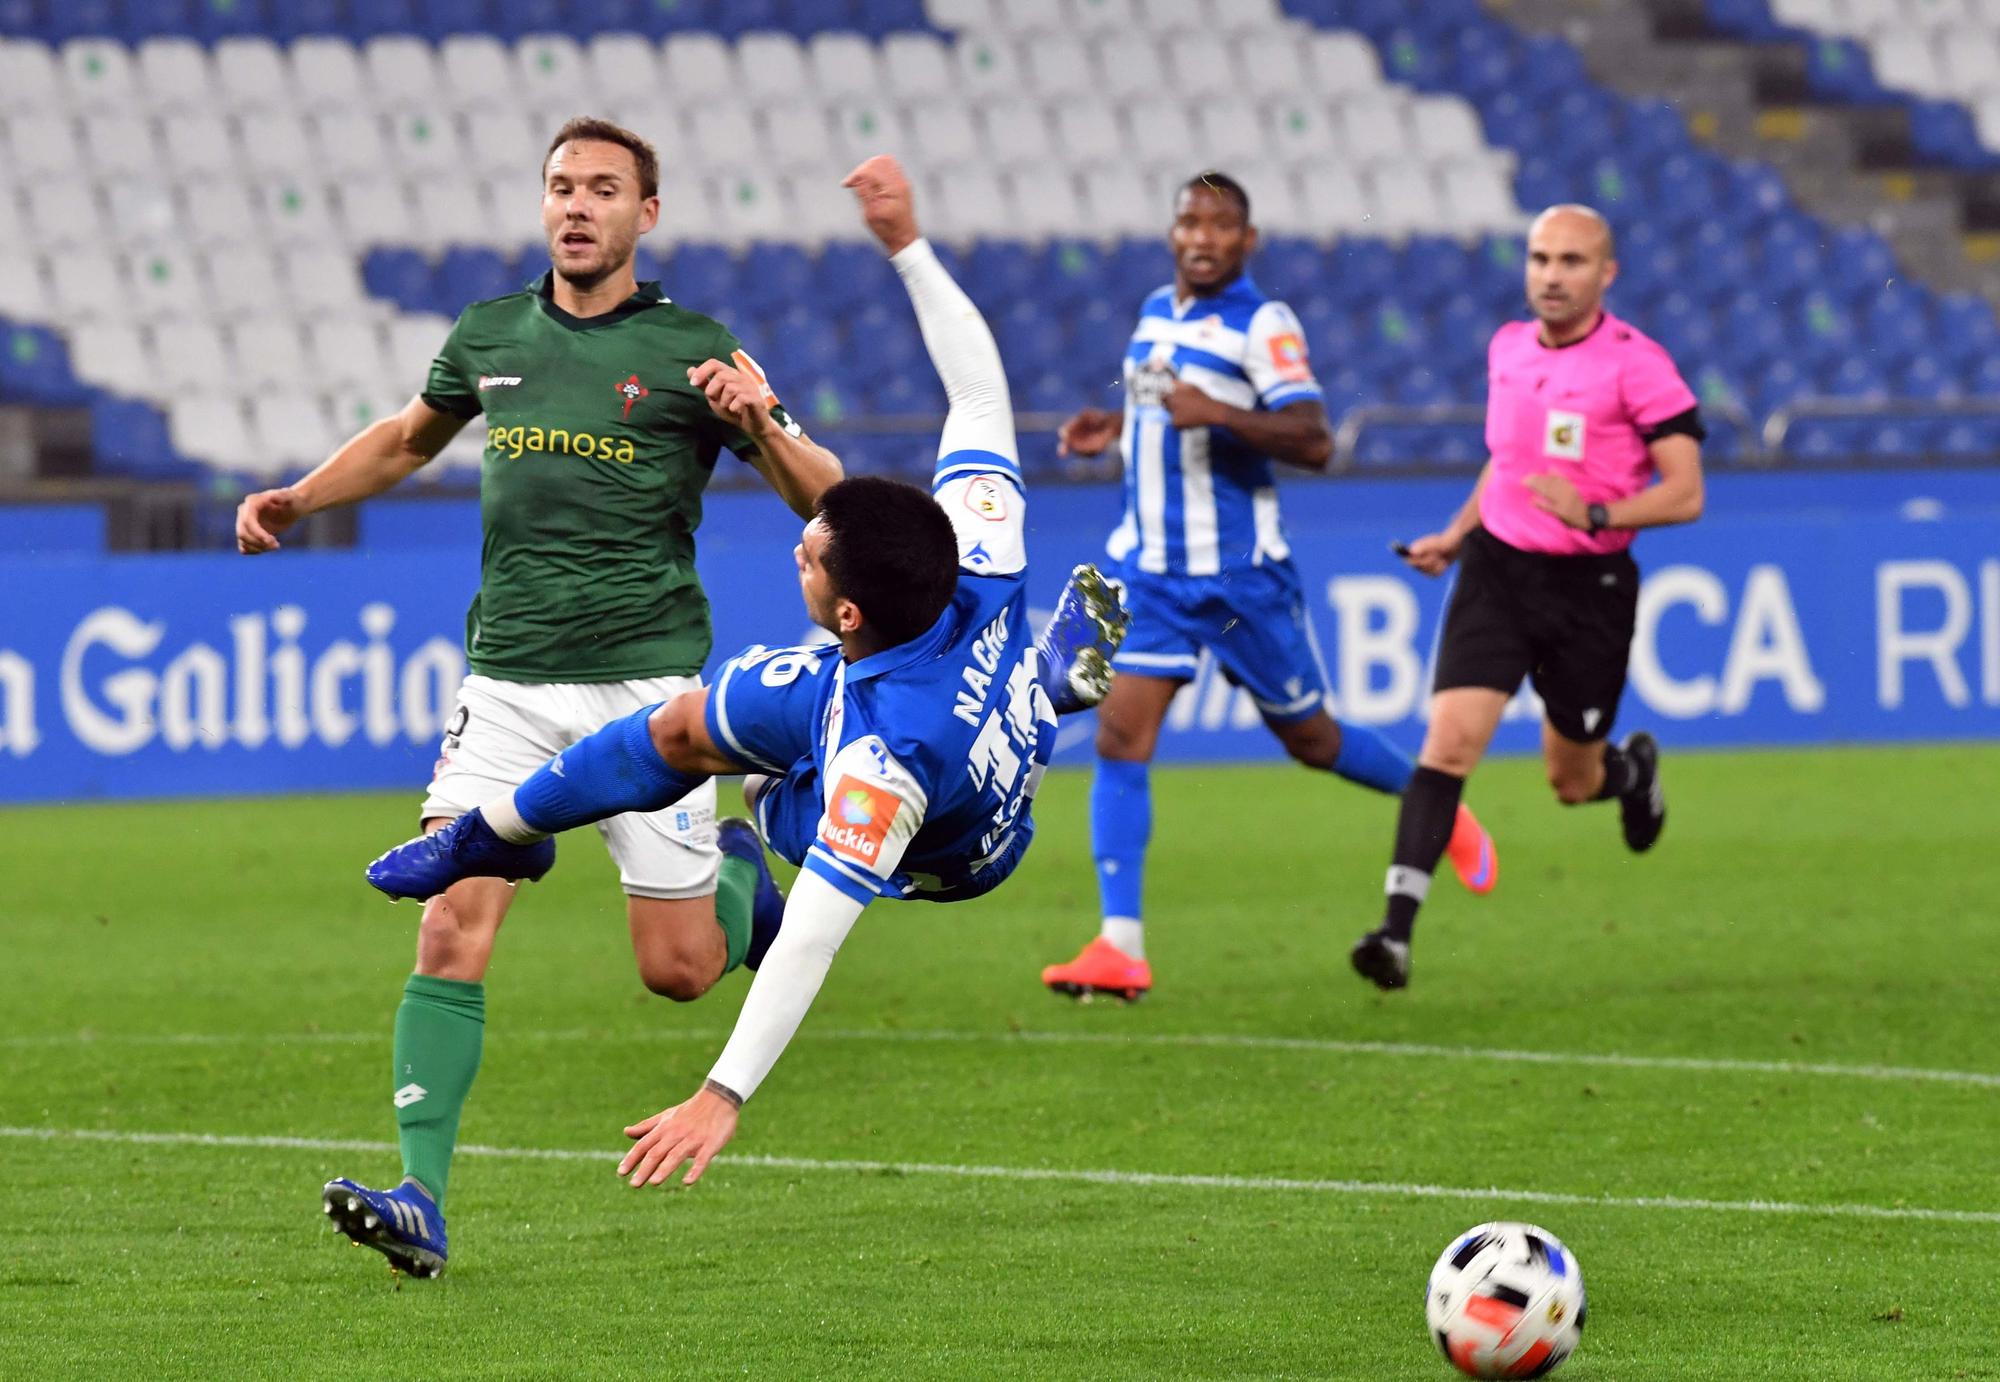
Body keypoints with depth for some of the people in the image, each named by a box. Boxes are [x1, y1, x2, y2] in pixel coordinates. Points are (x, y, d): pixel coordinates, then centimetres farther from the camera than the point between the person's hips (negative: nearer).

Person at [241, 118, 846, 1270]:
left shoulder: (692, 349, -2)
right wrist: (295, 501, 18)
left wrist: (760, 424, -21)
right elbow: (411, 438, 31)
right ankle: (423, 1192, -16)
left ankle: (738, 866, 36)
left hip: (646, 681, -2)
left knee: (679, 970, 1)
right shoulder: (490, 337, 10)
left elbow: (820, 495, -2)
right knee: (453, 927, -14)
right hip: (508, 684, 2)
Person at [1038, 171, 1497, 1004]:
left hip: (1241, 573, -5)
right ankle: (1120, 946, -12)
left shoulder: (1262, 325, -12)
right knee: (1119, 738, -10)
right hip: (1149, 568, 5)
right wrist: (1116, 429, 10)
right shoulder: (1157, 312, 10)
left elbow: (1313, 441, -22)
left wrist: (1218, 414, -33)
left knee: (1311, 740, 9)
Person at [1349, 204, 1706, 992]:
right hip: (1498, 567, 3)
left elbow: (1685, 494, -16)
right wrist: (1456, 534, 18)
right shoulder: (1507, 349, 6)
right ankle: (1398, 929, -20)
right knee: (1450, 738, -15)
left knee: (1572, 780, 10)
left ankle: (1633, 769, 49)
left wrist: (1597, 515, -29)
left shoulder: (1635, 364, -13)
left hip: (1590, 586, -3)